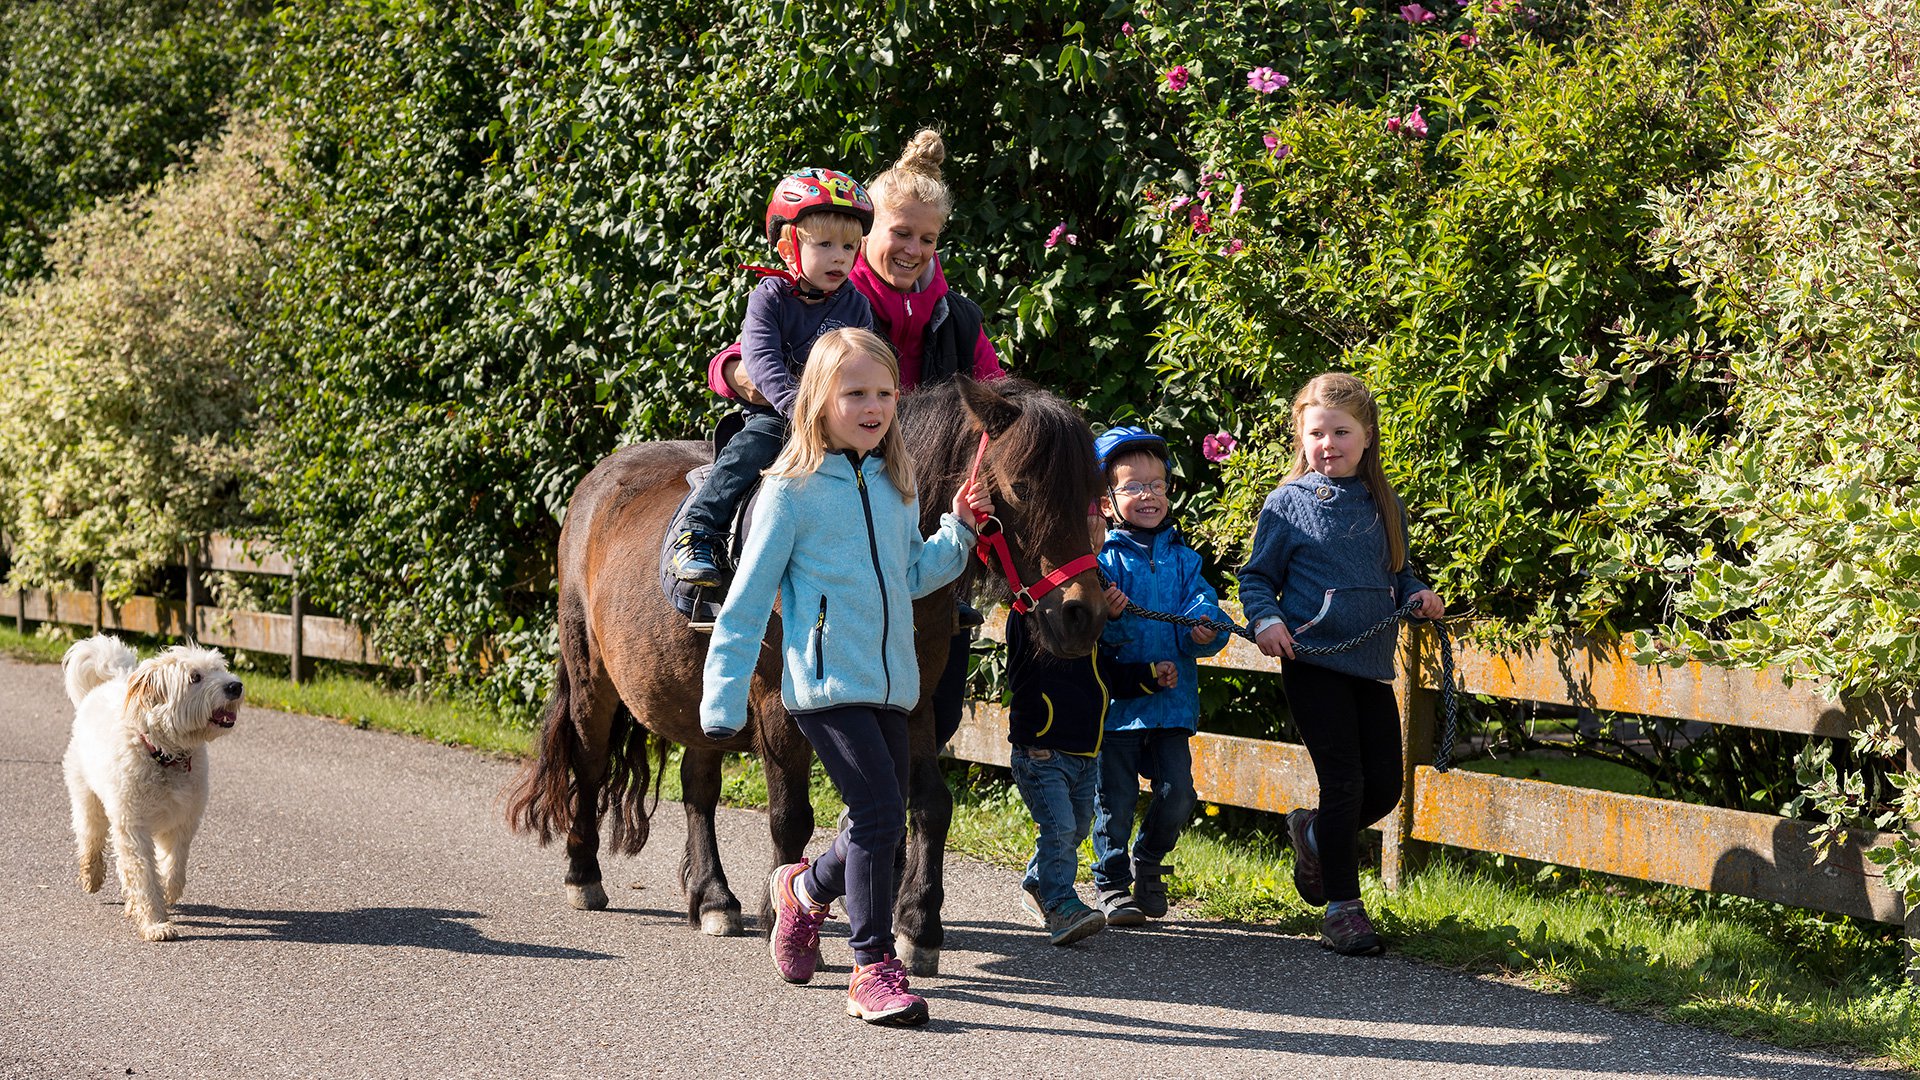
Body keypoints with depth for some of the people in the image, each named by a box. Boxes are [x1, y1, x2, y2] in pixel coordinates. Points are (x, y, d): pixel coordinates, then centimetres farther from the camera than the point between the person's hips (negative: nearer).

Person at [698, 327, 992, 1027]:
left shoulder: (895, 488, 10)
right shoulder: (792, 490, -8)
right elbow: (747, 600, -7)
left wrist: (959, 530, 3)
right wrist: (723, 701, -8)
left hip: (892, 685, 7)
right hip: (827, 684, -7)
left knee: (881, 827, 13)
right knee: (880, 816, -16)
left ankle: (805, 890, 43)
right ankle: (874, 969, -5)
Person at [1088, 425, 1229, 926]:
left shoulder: (1182, 558, 8)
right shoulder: (1104, 559, -4)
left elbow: (1204, 605, 1)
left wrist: (1204, 632, -21)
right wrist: (1106, 617, -32)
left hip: (1172, 700, 3)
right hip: (1117, 696, -3)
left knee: (1178, 795, -1)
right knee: (1115, 799, 2)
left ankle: (1148, 862, 26)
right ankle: (1113, 882, 20)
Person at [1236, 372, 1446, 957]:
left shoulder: (1384, 506, 10)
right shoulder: (1289, 503, -2)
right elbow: (1257, 576, 2)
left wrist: (1418, 595, 1)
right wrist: (1265, 619, -15)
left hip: (1370, 665, 5)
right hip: (1313, 661, -5)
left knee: (1384, 787, 6)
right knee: (1343, 782, -7)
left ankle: (1314, 833, 36)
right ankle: (1342, 906, 4)